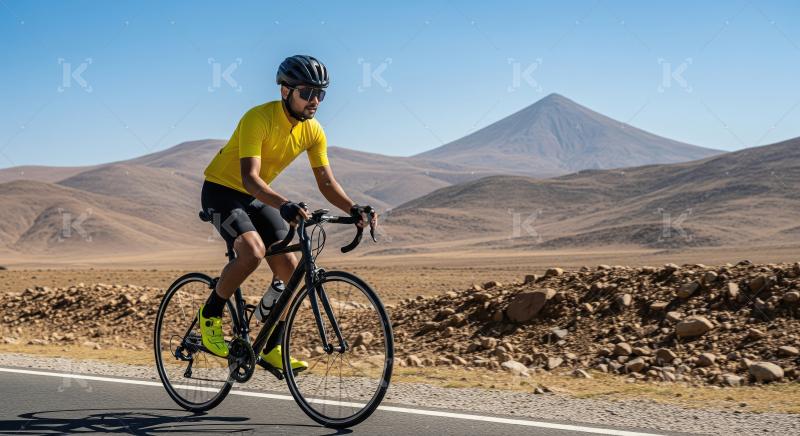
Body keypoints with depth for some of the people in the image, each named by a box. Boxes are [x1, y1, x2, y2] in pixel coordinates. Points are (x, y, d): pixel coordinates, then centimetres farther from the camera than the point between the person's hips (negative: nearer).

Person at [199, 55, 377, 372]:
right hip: (222, 191, -6)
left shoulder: (313, 131, -8)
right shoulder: (258, 119, -28)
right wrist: (284, 205, -54)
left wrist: (354, 210, -24)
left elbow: (326, 182, -6)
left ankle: (271, 349, 8)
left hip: (257, 198, 7)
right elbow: (249, 178, -37)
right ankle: (210, 314, -7)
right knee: (253, 252, -31)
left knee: (289, 269, -6)